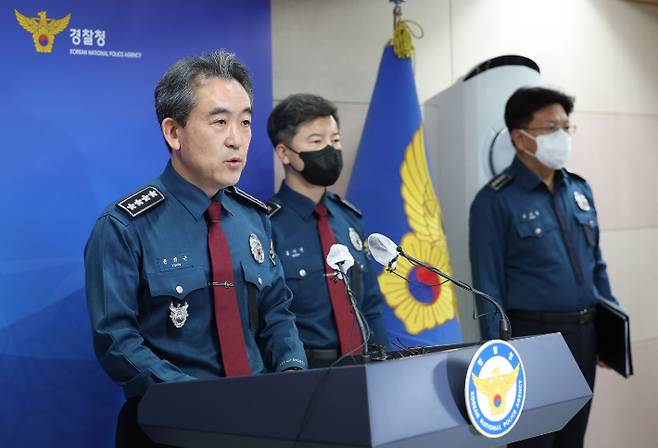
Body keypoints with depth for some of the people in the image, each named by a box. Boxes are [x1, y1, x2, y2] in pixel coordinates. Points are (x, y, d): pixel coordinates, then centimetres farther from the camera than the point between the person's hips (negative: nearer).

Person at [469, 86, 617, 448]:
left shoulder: (580, 190, 10)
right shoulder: (495, 201, -10)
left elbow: (596, 266, 17)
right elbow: (489, 287, -11)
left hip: (586, 336, 6)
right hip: (534, 338, -6)